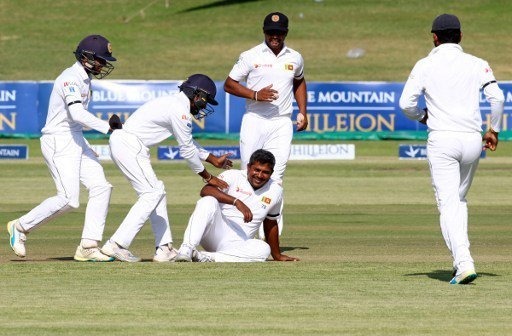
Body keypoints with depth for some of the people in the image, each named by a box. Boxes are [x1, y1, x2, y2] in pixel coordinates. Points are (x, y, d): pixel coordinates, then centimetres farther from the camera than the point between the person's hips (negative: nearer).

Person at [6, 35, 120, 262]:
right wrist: (107, 127, -32)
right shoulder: (70, 79, -17)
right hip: (58, 141, -10)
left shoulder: (85, 79, 14)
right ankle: (21, 227, 4)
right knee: (69, 199, -14)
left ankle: (88, 247, -1)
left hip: (76, 141, 10)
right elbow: (77, 113, -31)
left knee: (100, 187, -1)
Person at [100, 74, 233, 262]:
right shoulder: (180, 109, -11)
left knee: (157, 191, 14)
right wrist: (208, 177, 3)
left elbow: (189, 142, 32)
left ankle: (164, 249, 13)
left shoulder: (175, 103, 21)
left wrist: (214, 160, 37)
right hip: (129, 144, -11)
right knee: (152, 193, -11)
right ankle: (116, 245, -17)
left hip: (120, 141, 11)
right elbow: (187, 150, -7)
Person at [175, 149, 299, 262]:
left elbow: (270, 223, 22)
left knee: (263, 249, -30)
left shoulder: (275, 191, 9)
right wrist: (237, 202, -34)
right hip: (216, 233, -3)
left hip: (237, 245, 3)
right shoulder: (233, 176, -4)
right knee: (208, 201, -31)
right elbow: (205, 190, -23)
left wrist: (277, 256, 28)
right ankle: (187, 249, -44)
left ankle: (206, 257, -36)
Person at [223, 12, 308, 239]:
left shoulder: (295, 58, 10)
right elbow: (229, 84, 0)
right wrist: (256, 95, -14)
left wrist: (302, 112, 17)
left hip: (282, 124, 1)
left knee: (275, 178, -8)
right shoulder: (250, 57, 0)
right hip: (254, 121, -1)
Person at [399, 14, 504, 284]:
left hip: (442, 140, -3)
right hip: (472, 139, 3)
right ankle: (461, 260, 17)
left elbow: (406, 103, -5)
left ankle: (464, 262, -23)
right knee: (460, 199, 21)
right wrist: (493, 130, 10)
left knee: (448, 203, -7)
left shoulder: (425, 66, 1)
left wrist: (422, 116, 16)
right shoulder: (476, 65, 7)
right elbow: (497, 97, -4)